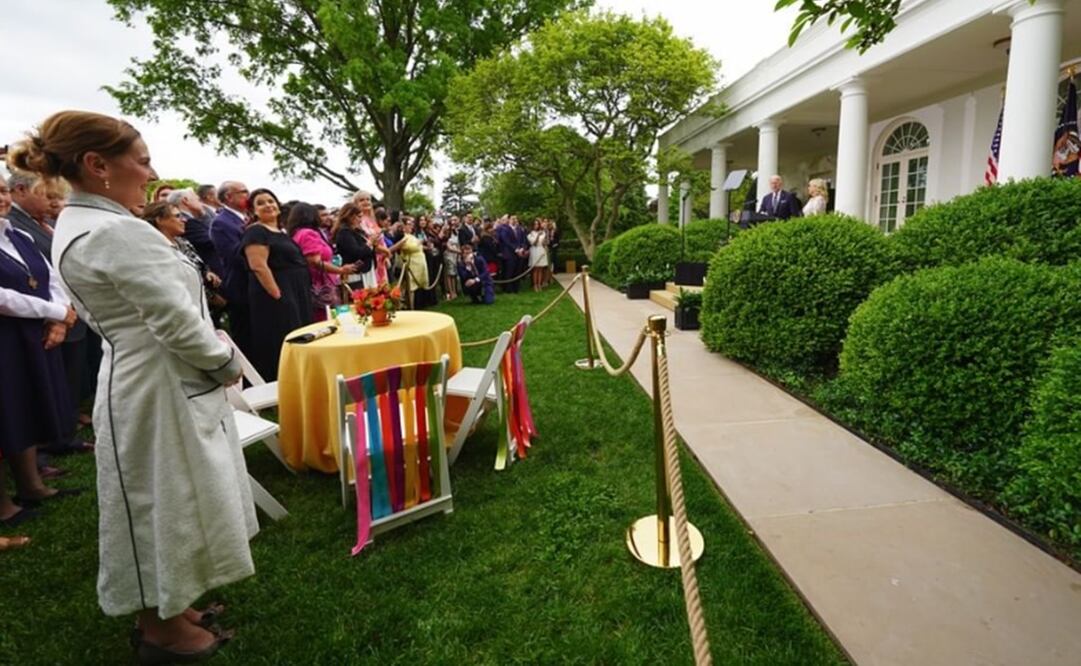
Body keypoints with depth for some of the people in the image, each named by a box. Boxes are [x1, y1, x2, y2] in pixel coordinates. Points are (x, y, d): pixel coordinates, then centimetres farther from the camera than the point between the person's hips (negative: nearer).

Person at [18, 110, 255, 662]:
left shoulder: (73, 226, 10)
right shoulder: (118, 231, -22)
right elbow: (178, 322, -25)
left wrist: (215, 361, 10)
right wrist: (227, 363, -8)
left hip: (136, 378, 10)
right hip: (163, 386, -10)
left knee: (157, 503, 22)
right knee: (168, 503, 7)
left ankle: (159, 610, 40)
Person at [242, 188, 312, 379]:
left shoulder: (282, 232, 18)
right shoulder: (255, 232, -8)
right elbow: (258, 266, -18)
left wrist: (303, 296, 16)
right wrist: (278, 296, -23)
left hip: (296, 295, 9)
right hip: (277, 298, -9)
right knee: (280, 349, -6)